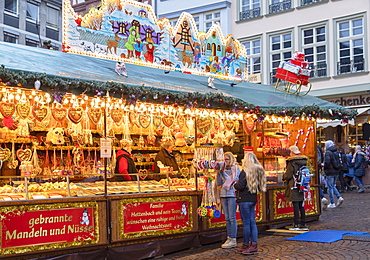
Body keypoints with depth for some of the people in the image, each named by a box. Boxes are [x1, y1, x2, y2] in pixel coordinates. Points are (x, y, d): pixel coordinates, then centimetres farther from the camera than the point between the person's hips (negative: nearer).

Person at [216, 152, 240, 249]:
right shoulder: (223, 169, 12)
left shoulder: (236, 169, -1)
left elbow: (233, 180, -12)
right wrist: (218, 173, -2)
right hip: (224, 195, 6)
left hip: (232, 195, -5)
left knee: (232, 218, -5)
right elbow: (218, 183, 9)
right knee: (227, 218, 8)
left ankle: (233, 240, -1)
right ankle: (229, 238, 14)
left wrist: (223, 172, -13)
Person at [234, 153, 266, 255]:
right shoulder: (259, 171, 9)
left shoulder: (245, 172, -14)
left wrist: (235, 184, 2)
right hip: (253, 199, 8)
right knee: (252, 222, 10)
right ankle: (254, 245, 11)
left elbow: (240, 186, -18)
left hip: (244, 200, -8)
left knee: (246, 223, -1)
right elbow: (260, 186, 14)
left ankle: (246, 245, 7)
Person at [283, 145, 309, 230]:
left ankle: (296, 225, -1)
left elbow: (288, 175, -12)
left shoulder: (292, 162, -13)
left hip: (294, 187, -6)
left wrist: (283, 176, 9)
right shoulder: (303, 162, 9)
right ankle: (303, 224, 15)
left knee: (296, 205, -3)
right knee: (301, 205, 11)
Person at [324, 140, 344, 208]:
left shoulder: (328, 153, -13)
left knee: (330, 188, 0)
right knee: (333, 186, 20)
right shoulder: (336, 152, 10)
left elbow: (327, 162, -22)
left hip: (330, 173, -7)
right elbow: (339, 162, 13)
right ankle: (339, 197, 4)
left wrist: (324, 168, -5)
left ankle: (332, 203, 3)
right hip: (336, 172, 7)